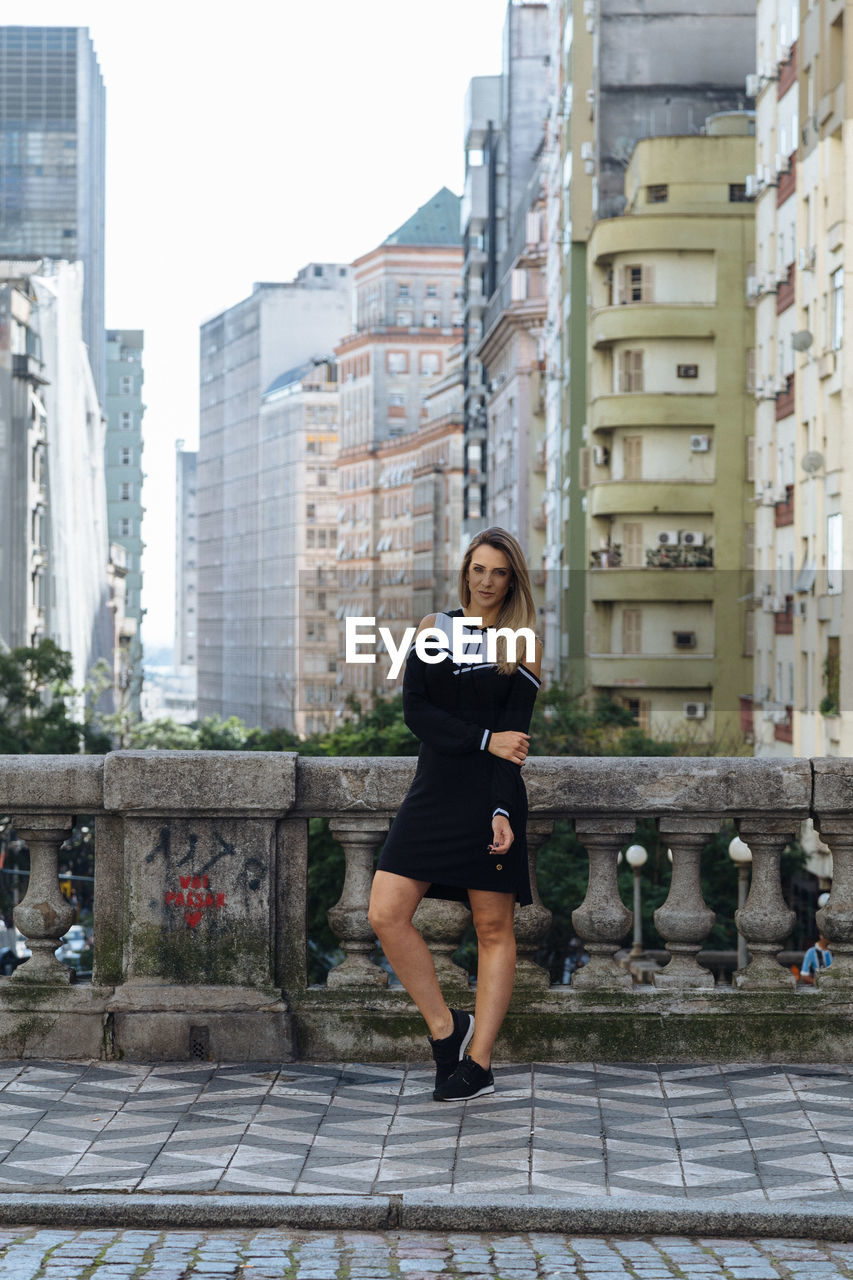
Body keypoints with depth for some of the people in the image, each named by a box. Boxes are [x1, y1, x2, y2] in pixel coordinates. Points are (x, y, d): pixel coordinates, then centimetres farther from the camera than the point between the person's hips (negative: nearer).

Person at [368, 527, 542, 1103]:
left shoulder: (519, 647, 4)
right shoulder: (433, 631, 10)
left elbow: (515, 735, -4)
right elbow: (415, 711, 0)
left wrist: (502, 812, -16)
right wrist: (484, 740, -12)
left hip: (491, 797, -3)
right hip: (434, 792, 3)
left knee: (494, 928, 1)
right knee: (387, 914, -7)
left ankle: (479, 1063, 6)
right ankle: (446, 1026, 8)